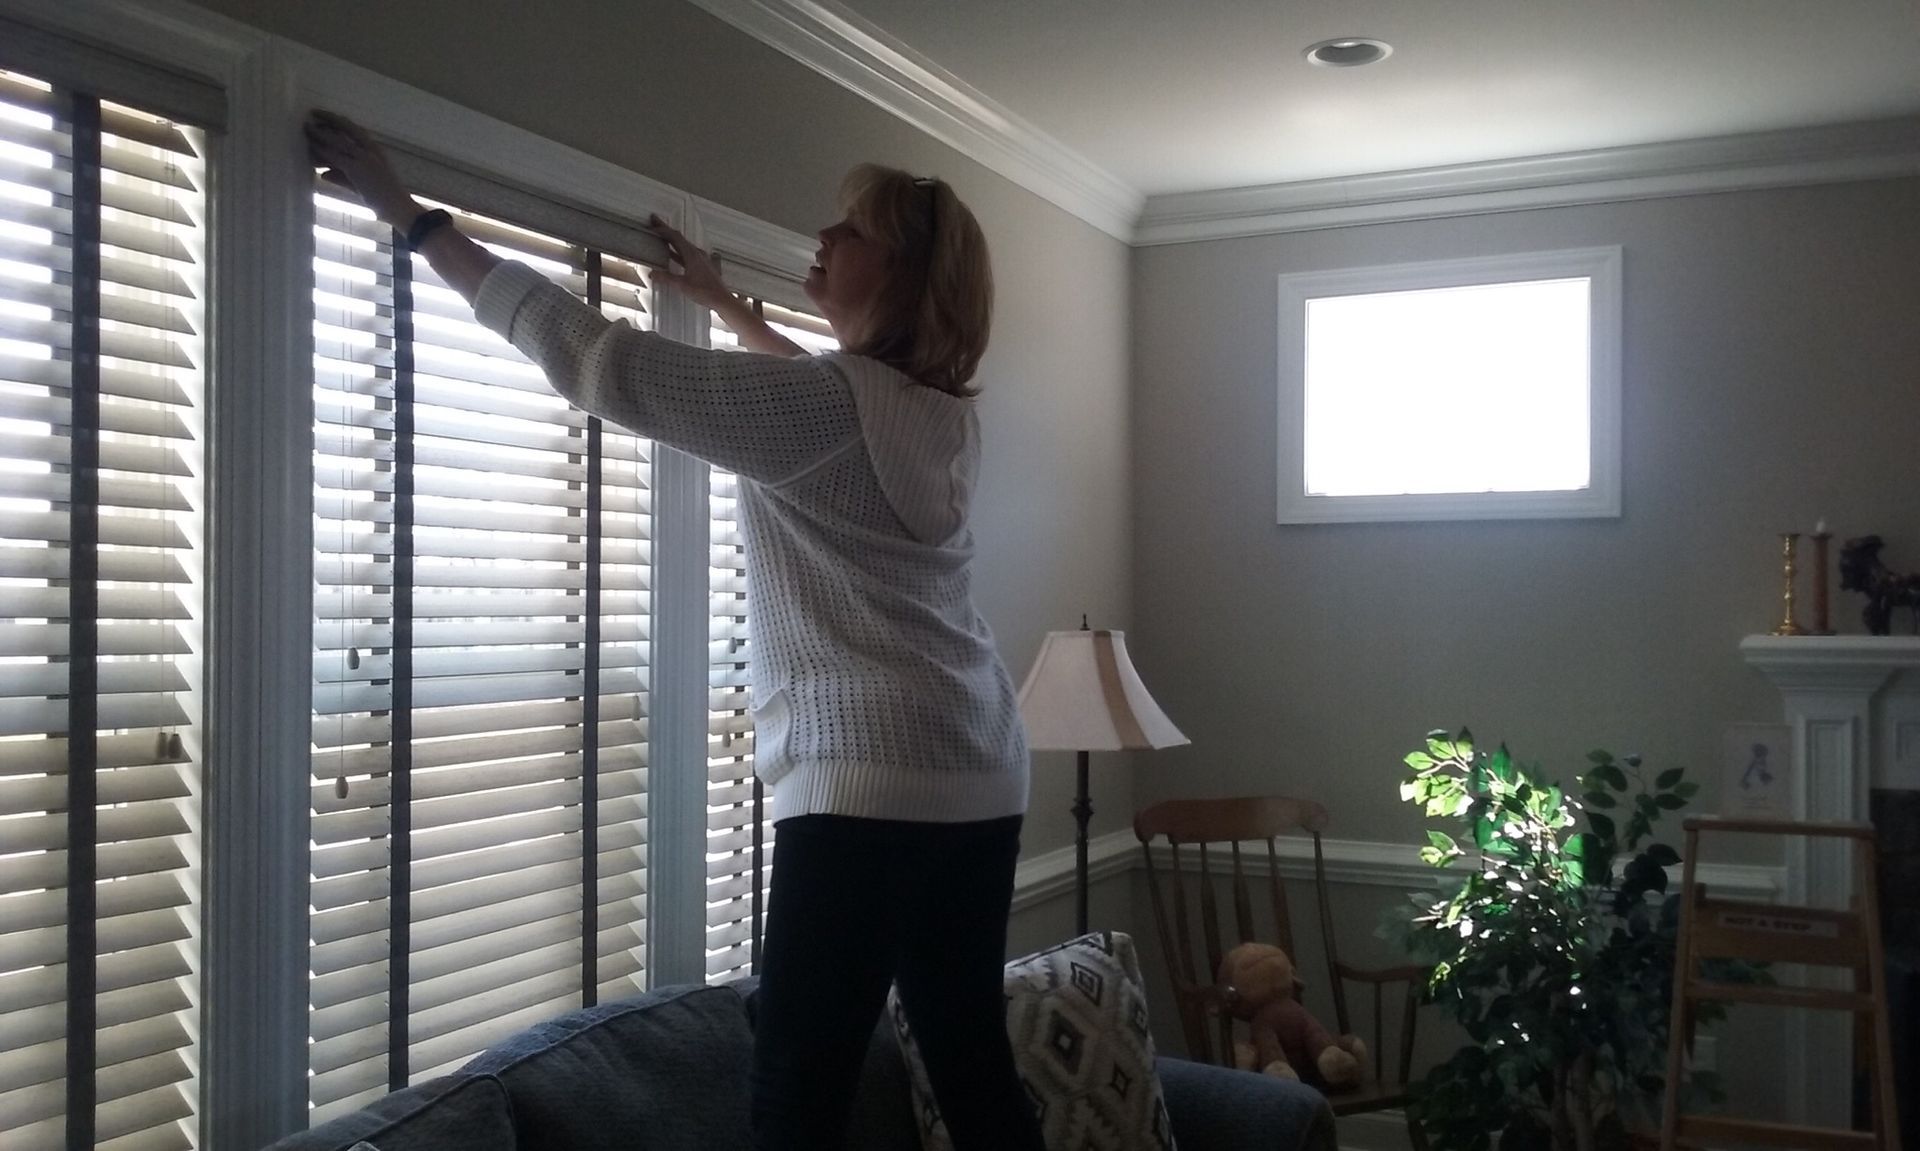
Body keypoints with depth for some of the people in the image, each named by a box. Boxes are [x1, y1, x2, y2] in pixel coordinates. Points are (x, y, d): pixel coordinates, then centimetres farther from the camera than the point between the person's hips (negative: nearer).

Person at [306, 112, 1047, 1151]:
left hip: (871, 780, -9)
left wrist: (410, 216, -7)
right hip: (979, 779, 9)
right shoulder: (940, 412, 15)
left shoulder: (826, 403, -11)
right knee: (972, 1063, 15)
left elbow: (594, 358, -14)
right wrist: (720, 299, 47)